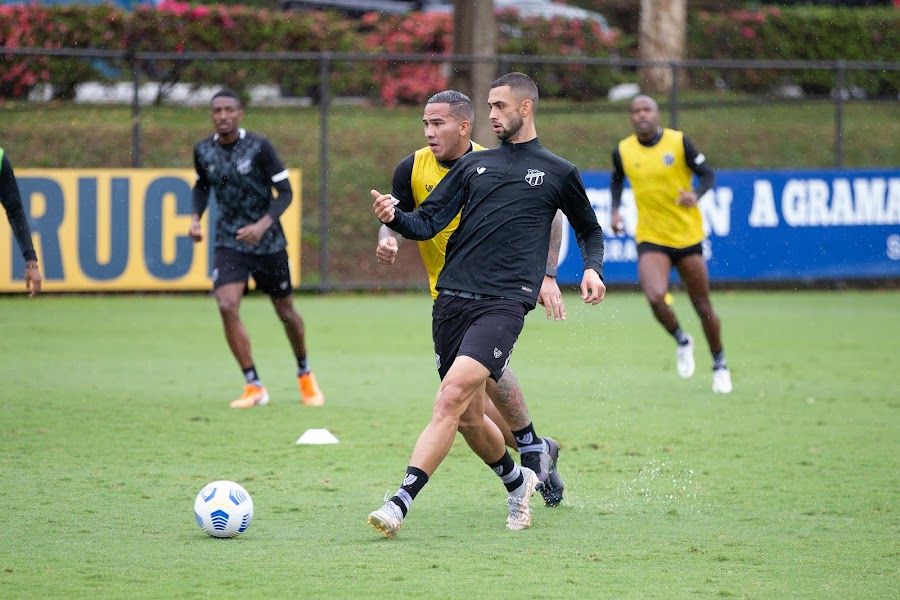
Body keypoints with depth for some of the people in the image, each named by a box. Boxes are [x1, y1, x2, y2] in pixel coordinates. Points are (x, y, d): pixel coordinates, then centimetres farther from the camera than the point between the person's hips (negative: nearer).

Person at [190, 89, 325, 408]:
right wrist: (195, 217, 2)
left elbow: (285, 192, -13)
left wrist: (263, 224, -27)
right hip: (229, 241, 2)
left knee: (286, 311, 10)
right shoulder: (203, 150, -2)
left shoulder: (259, 146, -14)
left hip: (267, 241, -2)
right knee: (227, 307, -19)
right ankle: (254, 387, -10)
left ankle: (305, 373, 39)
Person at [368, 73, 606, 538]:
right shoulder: (474, 164, 17)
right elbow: (428, 223, 10)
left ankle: (400, 502, -28)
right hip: (452, 298, 5)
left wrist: (592, 268, 4)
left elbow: (589, 230, 24)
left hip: (504, 303, -5)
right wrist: (393, 219, -11)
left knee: (453, 396, -22)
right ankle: (517, 483, 37)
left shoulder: (558, 173, 10)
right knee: (468, 419, 9)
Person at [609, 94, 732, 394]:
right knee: (656, 298, -23)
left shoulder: (679, 142, -8)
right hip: (650, 239, 1)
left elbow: (708, 174, -3)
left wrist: (695, 194, -24)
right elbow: (617, 179, 21)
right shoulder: (623, 151, 0)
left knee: (703, 306, 5)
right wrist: (615, 210, 7)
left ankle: (719, 365, 27)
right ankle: (681, 341, 7)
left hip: (687, 236, -1)